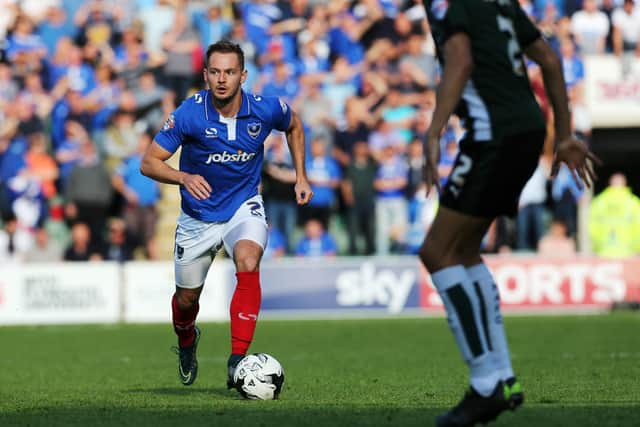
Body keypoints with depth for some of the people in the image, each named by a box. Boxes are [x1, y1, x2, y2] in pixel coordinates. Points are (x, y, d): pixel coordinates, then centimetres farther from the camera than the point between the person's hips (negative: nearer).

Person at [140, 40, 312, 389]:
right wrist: (184, 178, -36)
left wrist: (301, 176, 4)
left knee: (248, 264, -31)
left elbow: (293, 126, 10)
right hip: (198, 214, 0)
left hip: (244, 206, 0)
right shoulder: (189, 114, -22)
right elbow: (149, 162, -18)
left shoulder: (265, 110, -16)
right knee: (187, 298, 11)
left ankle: (238, 361, -31)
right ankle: (186, 341, 49)